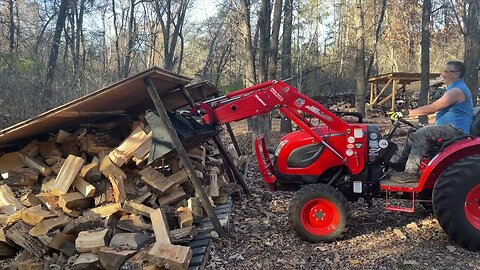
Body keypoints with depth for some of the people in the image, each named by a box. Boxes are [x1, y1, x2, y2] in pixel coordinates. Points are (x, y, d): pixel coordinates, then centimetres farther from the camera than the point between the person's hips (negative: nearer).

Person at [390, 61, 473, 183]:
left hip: (456, 130, -11)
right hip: (450, 127, 11)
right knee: (415, 132, 11)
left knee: (422, 133, -27)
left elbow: (431, 109, -19)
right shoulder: (454, 88, 20)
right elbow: (435, 109, 23)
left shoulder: (457, 90, -16)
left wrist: (409, 113, -10)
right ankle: (402, 163, 9)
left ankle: (411, 173, -30)